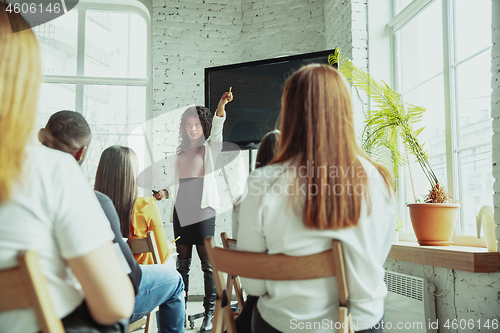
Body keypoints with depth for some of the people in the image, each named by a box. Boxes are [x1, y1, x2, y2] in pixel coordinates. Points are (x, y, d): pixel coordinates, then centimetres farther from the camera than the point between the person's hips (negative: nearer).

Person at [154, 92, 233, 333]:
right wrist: (165, 192, 3)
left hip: (202, 210, -5)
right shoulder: (180, 152, 17)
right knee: (182, 262, 10)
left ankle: (210, 312, 4)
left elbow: (216, 128, -16)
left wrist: (221, 106, -33)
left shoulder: (209, 148, 4)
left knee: (207, 262, -3)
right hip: (181, 210, 5)